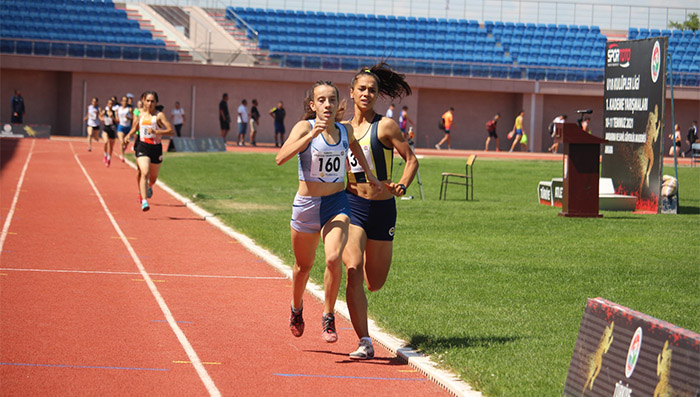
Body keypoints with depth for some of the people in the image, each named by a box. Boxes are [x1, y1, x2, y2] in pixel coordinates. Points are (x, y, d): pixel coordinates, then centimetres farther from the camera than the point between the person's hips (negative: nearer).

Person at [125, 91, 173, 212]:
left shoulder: (159, 115, -5)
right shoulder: (140, 114, 7)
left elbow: (170, 131, -14)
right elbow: (135, 127, 26)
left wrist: (156, 131, -25)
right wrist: (129, 135, 9)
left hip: (156, 148, -1)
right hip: (142, 147, 1)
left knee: (153, 176, 16)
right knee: (144, 173, -20)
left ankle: (149, 187, 54)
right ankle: (144, 201, -26)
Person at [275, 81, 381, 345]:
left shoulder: (345, 130, 0)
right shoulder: (304, 128, -12)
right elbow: (280, 158, -29)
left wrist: (369, 174, 29)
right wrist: (310, 136, -37)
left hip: (337, 204, 1)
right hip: (306, 204, -1)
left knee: (333, 259, -22)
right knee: (304, 265, 16)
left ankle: (328, 318, -5)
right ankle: (296, 308, 46)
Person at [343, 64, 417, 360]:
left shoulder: (385, 126, -4)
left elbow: (411, 160, -3)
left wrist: (402, 186, -20)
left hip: (382, 207, -1)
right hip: (351, 204, 1)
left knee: (375, 283, 8)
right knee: (353, 270, -19)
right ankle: (364, 342, -13)